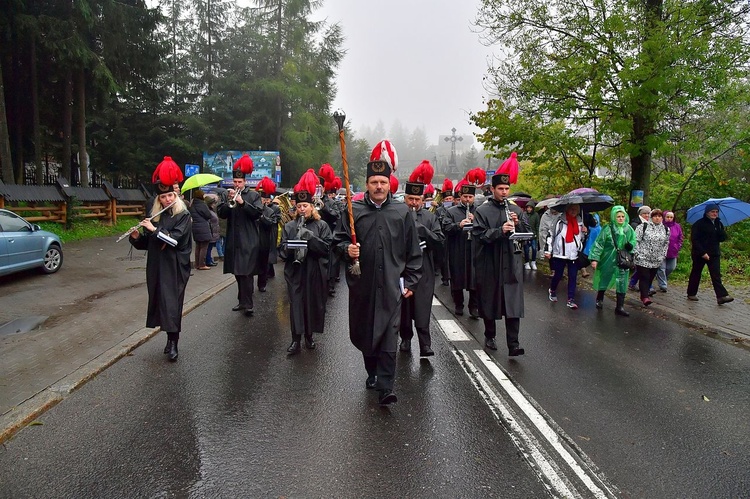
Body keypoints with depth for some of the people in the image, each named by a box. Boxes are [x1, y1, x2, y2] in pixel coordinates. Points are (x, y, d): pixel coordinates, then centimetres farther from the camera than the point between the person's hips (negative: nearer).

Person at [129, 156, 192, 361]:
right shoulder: (155, 216, 10)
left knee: (171, 303, -8)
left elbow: (174, 239, -19)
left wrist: (153, 229, -18)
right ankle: (170, 338, 19)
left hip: (175, 267, -6)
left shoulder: (183, 216, -7)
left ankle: (173, 342, -4)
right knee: (160, 302, 8)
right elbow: (147, 243, 13)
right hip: (156, 266, 6)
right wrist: (136, 237, -6)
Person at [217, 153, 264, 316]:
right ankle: (243, 300, 22)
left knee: (246, 272, -9)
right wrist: (229, 200, -12)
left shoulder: (253, 195, 2)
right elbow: (221, 213, 3)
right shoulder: (228, 194, 12)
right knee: (237, 272, 11)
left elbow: (258, 212, -11)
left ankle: (247, 304, -7)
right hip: (233, 240, 5)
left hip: (249, 240, -5)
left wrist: (242, 202, -19)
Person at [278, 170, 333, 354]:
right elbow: (281, 251, 4)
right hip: (295, 272, 1)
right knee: (296, 304, -2)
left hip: (315, 272, 0)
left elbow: (327, 247, -8)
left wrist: (310, 237, -19)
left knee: (313, 303, 7)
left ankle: (309, 335, 25)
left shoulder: (321, 225, 2)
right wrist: (290, 248, -17)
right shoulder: (289, 226, 6)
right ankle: (296, 339, 6)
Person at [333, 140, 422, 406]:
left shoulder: (402, 212, 3)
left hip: (391, 284, -1)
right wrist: (347, 249, -14)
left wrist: (410, 281, 4)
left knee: (388, 334, -5)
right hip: (362, 284, 2)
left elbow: (413, 251, 6)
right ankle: (372, 371, 38)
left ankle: (385, 387, -1)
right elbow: (338, 239, 9)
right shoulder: (353, 211, 2)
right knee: (363, 331, 14)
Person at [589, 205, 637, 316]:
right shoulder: (607, 229, -12)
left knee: (622, 283, 2)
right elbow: (598, 244, -11)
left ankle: (620, 307, 10)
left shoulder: (629, 230, 0)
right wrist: (594, 258, -15)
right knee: (604, 280, 14)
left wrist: (630, 246, -13)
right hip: (608, 260, -3)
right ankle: (600, 299, 38)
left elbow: (634, 242, 11)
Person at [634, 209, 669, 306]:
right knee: (644, 278, -9)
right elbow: (636, 240, -5)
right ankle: (645, 297, -12)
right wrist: (637, 253, -9)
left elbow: (666, 244, 18)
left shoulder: (666, 229, 9)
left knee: (650, 278, 9)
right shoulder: (643, 227, -5)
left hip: (656, 260, 5)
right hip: (643, 259, -4)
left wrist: (663, 255, 13)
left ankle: (645, 293, 23)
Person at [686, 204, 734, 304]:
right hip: (699, 254, -4)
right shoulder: (699, 224, -8)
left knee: (716, 275, -5)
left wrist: (719, 231, -13)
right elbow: (694, 240, -14)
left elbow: (723, 238, 7)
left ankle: (722, 296, -13)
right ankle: (691, 294, 19)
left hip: (714, 254, 4)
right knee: (696, 274, 7)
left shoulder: (719, 224, 11)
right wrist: (703, 252, -20)